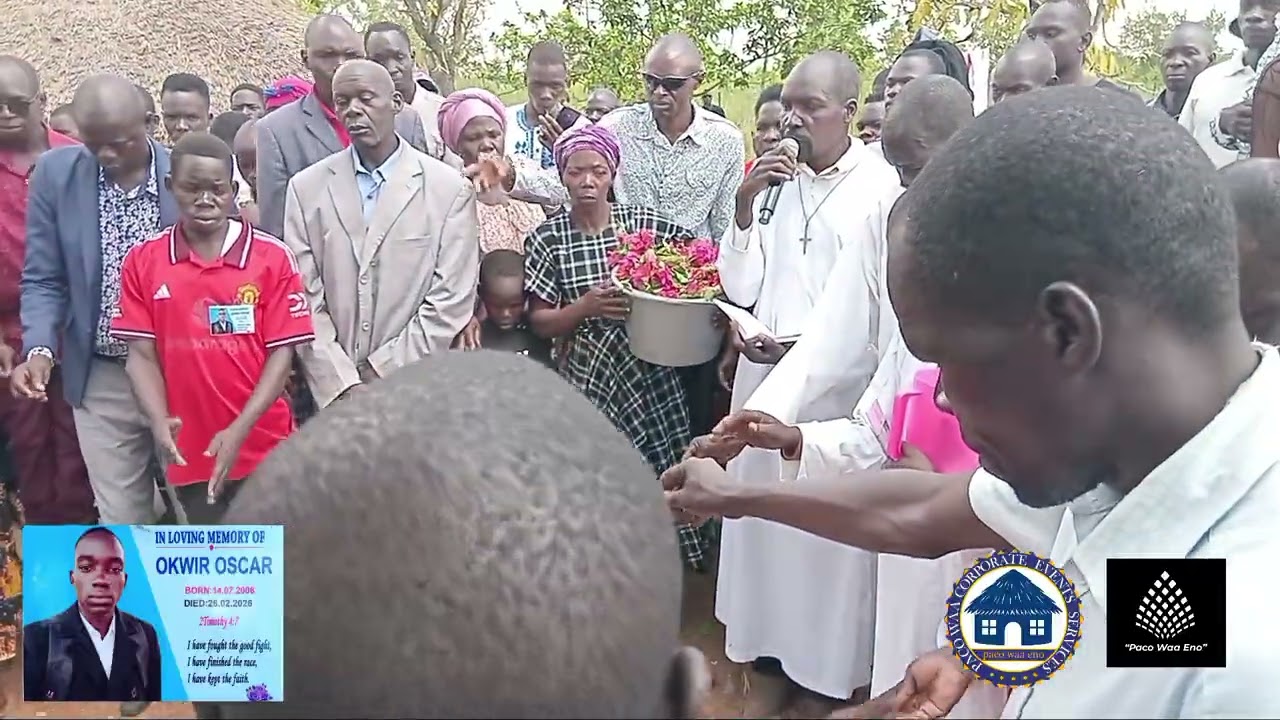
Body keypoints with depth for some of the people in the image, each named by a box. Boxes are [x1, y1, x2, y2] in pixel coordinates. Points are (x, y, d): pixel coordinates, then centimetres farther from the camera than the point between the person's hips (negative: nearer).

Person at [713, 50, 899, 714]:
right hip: (765, 379, 5)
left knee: (832, 531, 5)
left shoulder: (883, 188, -10)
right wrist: (745, 207, -9)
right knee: (767, 522, 12)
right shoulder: (772, 180, 5)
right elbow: (740, 289, 3)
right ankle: (776, 660, 27)